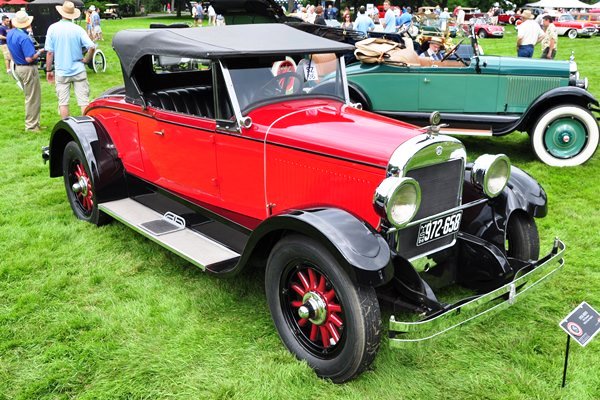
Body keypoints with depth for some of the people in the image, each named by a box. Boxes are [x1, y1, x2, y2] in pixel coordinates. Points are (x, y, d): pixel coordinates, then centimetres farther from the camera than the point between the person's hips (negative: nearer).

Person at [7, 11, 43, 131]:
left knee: (29, 96, 20)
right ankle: (31, 125, 6)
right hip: (28, 69, -9)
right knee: (33, 98, 0)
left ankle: (31, 122, 27)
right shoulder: (24, 38, -24)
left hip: (18, 67, 9)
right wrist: (39, 52, -11)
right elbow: (29, 58, -26)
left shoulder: (10, 34, 5)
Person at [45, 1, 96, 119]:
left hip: (61, 72, 1)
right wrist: (85, 60, 2)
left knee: (63, 102, 8)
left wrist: (48, 70, 7)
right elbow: (92, 47, -15)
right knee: (84, 101, 3)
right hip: (78, 70, 0)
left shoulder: (53, 28, -3)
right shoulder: (78, 29, -6)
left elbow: (50, 52, -2)